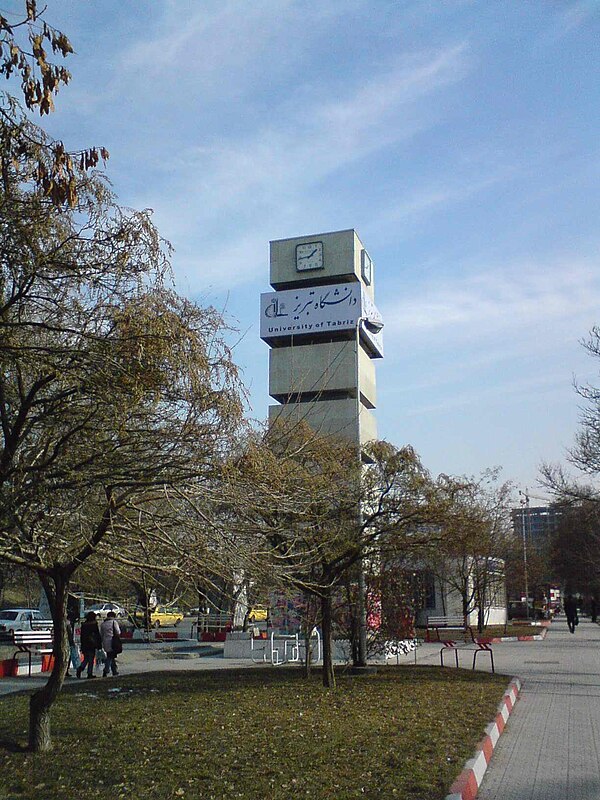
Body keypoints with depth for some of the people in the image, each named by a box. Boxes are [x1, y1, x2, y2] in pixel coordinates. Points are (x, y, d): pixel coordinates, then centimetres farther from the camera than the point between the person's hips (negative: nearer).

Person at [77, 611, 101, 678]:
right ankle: (90, 673, 1)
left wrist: (82, 646, 18)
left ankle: (80, 668, -8)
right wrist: (99, 645, -2)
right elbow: (97, 635, -7)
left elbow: (82, 636, 12)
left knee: (86, 659, 14)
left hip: (85, 645, 5)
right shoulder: (94, 624, -6)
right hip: (92, 645, -5)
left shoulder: (83, 625, 8)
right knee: (91, 660, 1)